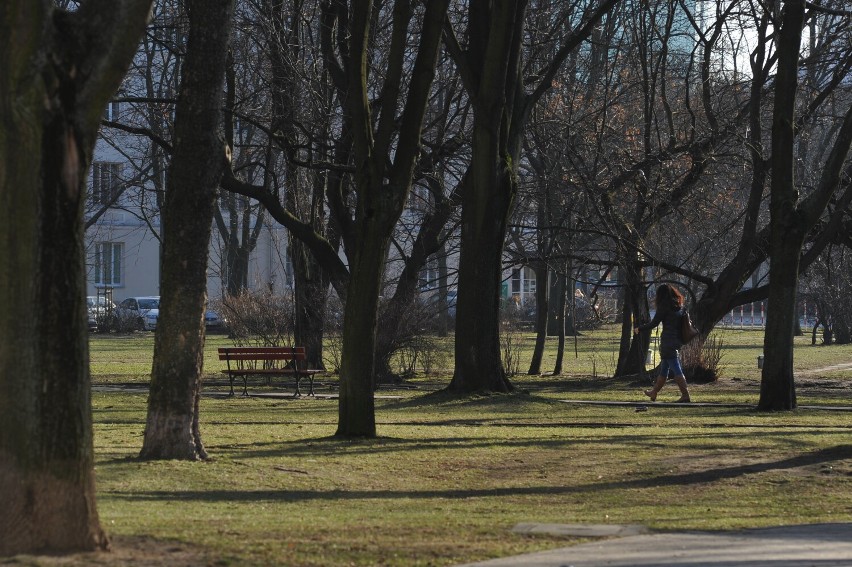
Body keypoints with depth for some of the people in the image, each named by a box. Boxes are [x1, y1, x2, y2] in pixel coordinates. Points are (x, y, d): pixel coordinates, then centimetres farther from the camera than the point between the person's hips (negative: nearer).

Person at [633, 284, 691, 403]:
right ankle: (654, 392, 28)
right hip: (677, 341, 8)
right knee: (664, 369, 17)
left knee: (676, 370, -9)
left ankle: (685, 394, -15)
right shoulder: (679, 306, 10)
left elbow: (653, 323, -9)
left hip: (668, 342, -8)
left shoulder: (665, 306, -10)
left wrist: (639, 329, 5)